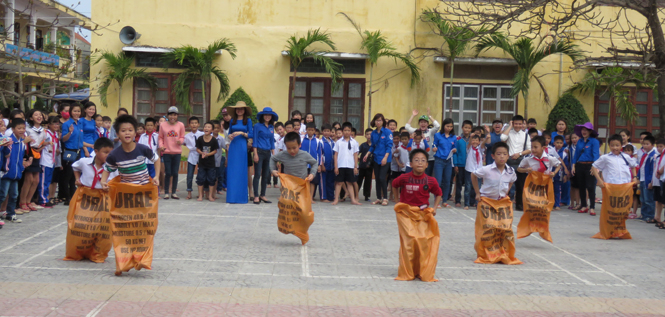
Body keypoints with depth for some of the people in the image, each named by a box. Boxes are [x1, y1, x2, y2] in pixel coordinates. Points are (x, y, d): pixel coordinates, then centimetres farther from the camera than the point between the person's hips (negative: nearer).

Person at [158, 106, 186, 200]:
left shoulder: (180, 125, 1)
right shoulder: (163, 125, 0)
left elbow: (182, 137, 7)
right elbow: (160, 138, 5)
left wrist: (180, 141, -15)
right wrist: (161, 146, -12)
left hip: (177, 152, 1)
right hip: (166, 152, -1)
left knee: (175, 173, 4)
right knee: (168, 173, -1)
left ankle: (173, 192, 14)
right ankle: (166, 193, 10)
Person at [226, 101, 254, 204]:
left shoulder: (248, 121, 4)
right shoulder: (232, 121, 13)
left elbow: (251, 135, -1)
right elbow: (229, 133, 18)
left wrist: (241, 133, -15)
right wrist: (229, 136, -4)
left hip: (242, 147, -3)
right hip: (233, 146, 3)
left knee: (241, 170, -3)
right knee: (232, 170, -1)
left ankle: (241, 196, 2)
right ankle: (232, 196, 3)